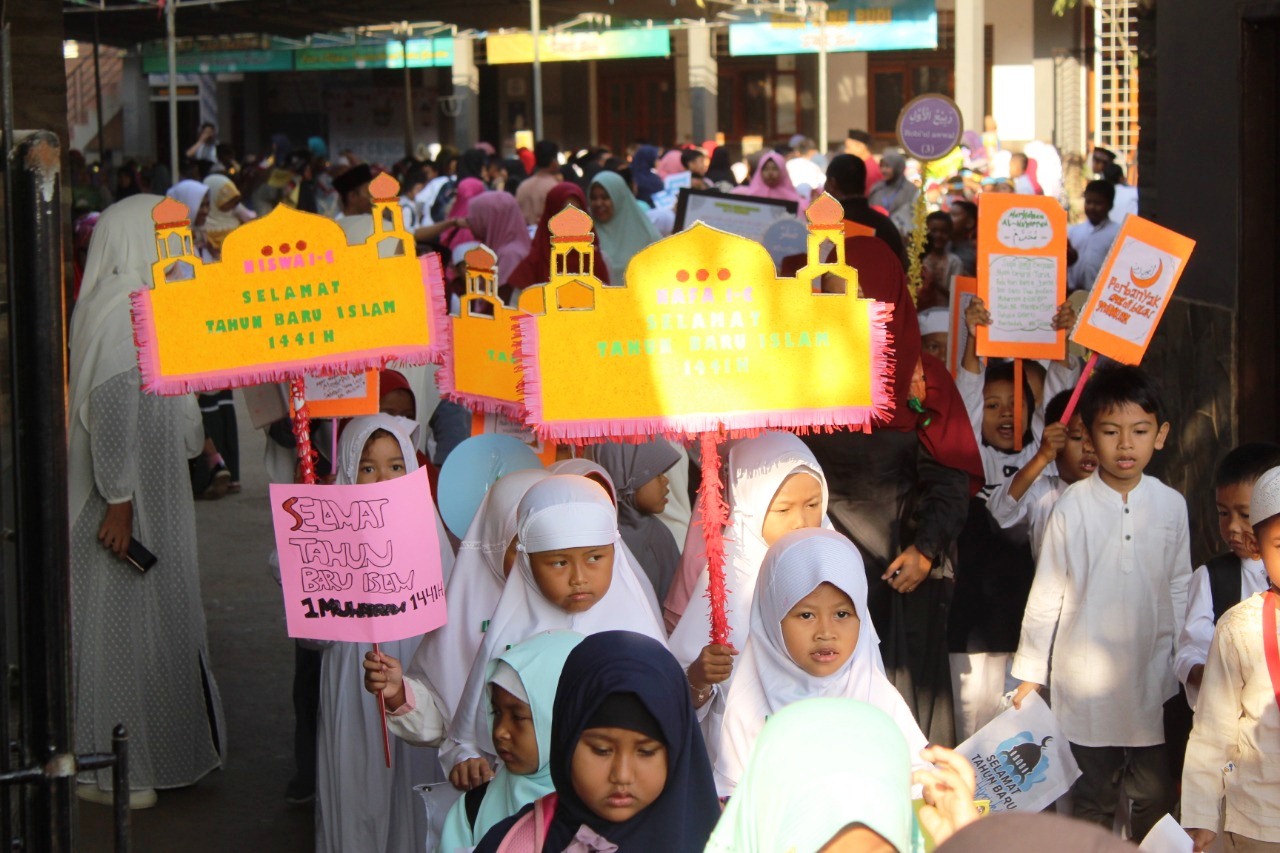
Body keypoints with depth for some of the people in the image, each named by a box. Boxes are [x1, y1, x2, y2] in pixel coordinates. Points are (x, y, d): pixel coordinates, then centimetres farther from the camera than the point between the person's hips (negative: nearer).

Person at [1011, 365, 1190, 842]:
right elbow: (1046, 593, -2)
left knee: (1155, 796, 7)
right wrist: (1029, 673, 1)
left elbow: (1179, 589, 9)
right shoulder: (1073, 507, -8)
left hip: (1151, 676, 2)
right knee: (1093, 799, 8)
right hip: (1086, 681, -2)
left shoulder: (1171, 506, -2)